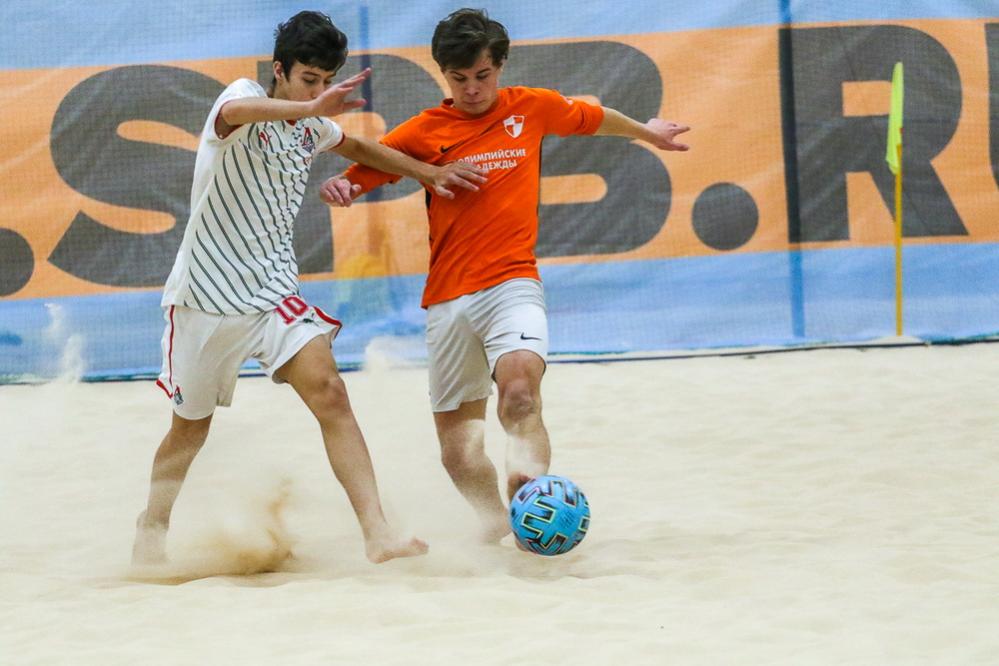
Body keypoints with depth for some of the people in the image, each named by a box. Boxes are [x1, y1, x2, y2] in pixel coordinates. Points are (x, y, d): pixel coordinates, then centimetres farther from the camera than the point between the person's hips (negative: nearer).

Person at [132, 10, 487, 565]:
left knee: (329, 391, -19)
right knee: (191, 428, 11)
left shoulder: (313, 126, 7)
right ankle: (153, 526, 39)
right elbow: (234, 113, -40)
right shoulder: (246, 98, -13)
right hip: (206, 292, -4)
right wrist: (312, 106, -54)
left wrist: (431, 174, 25)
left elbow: (359, 148, 30)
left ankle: (378, 534, -26)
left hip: (273, 290, 4)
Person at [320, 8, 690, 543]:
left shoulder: (533, 108, 8)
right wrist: (336, 189, -18)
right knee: (456, 441, 7)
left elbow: (593, 117, 29)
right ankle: (493, 518, 28)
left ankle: (529, 483, -46)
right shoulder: (424, 132, 4)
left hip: (513, 284, -2)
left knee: (520, 388, -32)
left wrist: (646, 132, 45)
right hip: (447, 297, 2)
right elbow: (356, 178, 6)